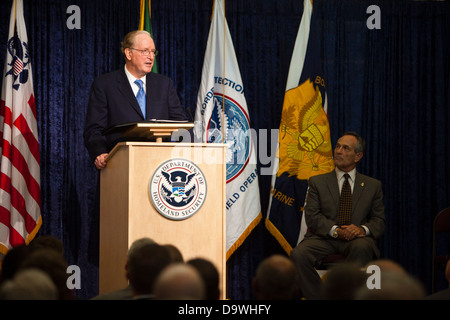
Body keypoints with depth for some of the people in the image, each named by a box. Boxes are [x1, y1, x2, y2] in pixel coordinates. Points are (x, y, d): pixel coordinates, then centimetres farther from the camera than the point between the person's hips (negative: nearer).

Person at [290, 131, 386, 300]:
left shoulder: (373, 185, 16)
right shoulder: (317, 182, 13)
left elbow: (379, 220, 12)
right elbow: (312, 217, 3)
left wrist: (363, 229, -13)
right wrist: (336, 230, -16)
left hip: (356, 240, -1)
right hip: (324, 238, 1)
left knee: (361, 247, -38)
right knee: (298, 254, -30)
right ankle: (318, 296, -19)